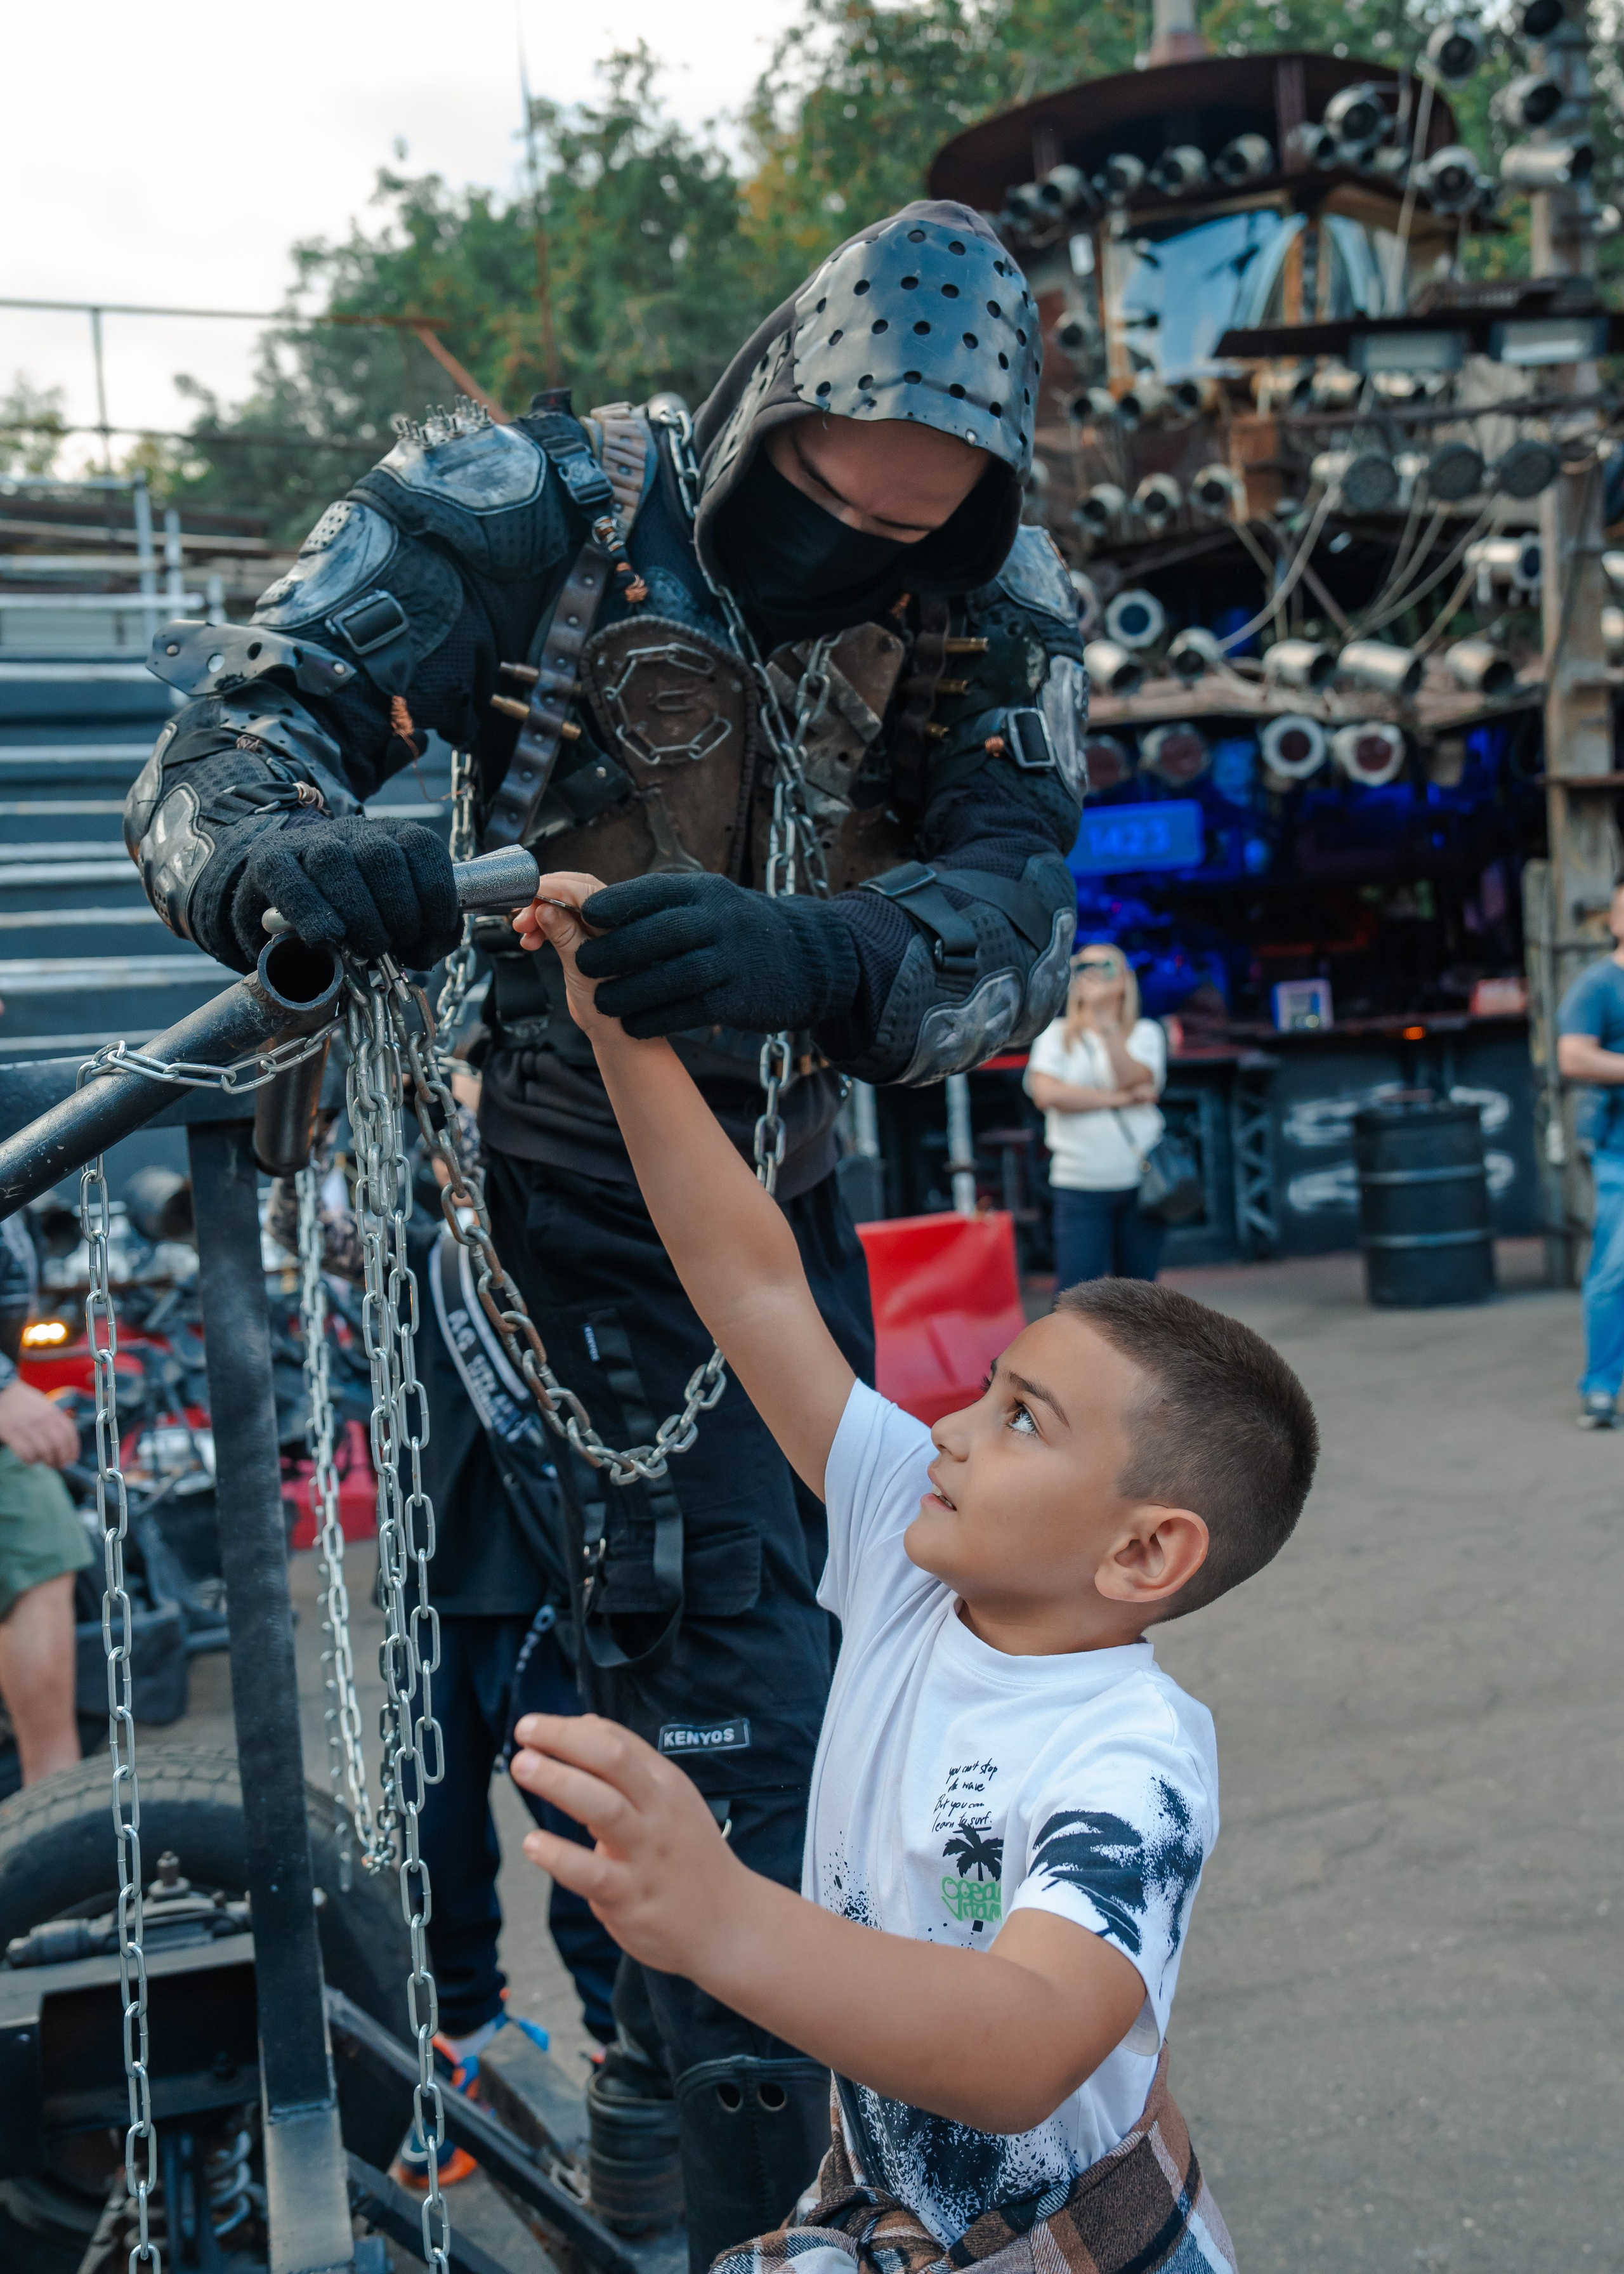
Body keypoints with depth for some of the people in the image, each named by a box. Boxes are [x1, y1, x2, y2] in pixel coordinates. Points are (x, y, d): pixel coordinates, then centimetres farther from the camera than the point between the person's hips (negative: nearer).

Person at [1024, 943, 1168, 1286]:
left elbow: (1131, 1078, -11)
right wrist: (1119, 1100, -8)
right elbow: (1046, 1093, -9)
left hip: (1140, 1180, 2)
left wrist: (1104, 1022, -20)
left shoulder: (1145, 1033, 9)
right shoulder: (1057, 1034, 7)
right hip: (1079, 1184, -1)